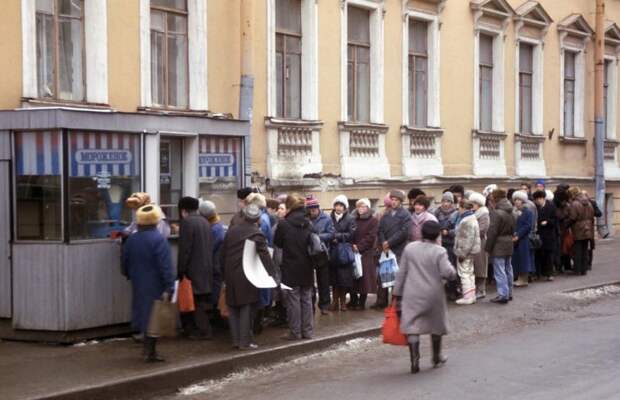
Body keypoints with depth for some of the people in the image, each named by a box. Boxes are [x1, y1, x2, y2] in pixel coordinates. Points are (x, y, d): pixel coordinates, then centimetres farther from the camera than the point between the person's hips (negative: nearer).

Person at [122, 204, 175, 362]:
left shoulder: (131, 240, 4)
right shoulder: (159, 240, -17)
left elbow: (125, 263, 13)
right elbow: (166, 266, -20)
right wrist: (169, 287, -19)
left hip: (138, 286, 7)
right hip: (155, 287, -6)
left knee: (144, 316, 17)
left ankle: (149, 350, 25)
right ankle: (150, 352, 3)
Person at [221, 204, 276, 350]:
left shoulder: (231, 231, 9)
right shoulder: (257, 234, -9)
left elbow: (223, 253, 14)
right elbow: (265, 256, -17)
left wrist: (225, 273, 21)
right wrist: (270, 273, -16)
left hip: (230, 274, 5)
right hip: (247, 276, -5)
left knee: (233, 308, 12)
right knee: (247, 308, 1)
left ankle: (236, 340, 14)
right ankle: (245, 341, 1)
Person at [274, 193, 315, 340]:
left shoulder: (283, 224, -14)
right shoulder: (309, 224, -1)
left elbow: (277, 242, -2)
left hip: (291, 268, -4)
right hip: (307, 268, 4)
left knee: (293, 299, 2)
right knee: (306, 299, 11)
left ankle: (295, 332, 4)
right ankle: (307, 331, 15)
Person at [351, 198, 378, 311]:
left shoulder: (373, 221, 1)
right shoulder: (354, 220, 14)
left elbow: (370, 237, -8)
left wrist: (359, 247, -14)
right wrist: (352, 245, -8)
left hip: (366, 254, -4)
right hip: (354, 252, 4)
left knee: (364, 278, -3)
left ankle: (362, 303, 3)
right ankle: (353, 302, 10)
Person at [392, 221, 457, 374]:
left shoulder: (409, 248, 1)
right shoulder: (439, 251, -9)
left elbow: (401, 273, 4)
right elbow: (448, 273, -20)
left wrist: (397, 293, 10)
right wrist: (452, 271, 4)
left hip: (412, 294, 1)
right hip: (433, 295, -1)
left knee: (412, 327, -1)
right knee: (436, 326, 18)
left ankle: (415, 360, -13)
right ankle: (436, 358, 31)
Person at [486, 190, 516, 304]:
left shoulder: (496, 213, -19)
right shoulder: (510, 213, 8)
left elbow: (492, 232, -18)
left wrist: (488, 247, -12)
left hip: (498, 246, -9)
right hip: (509, 244, 9)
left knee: (499, 271, -5)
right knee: (508, 269, 15)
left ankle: (503, 295, -6)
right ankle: (509, 293, 24)